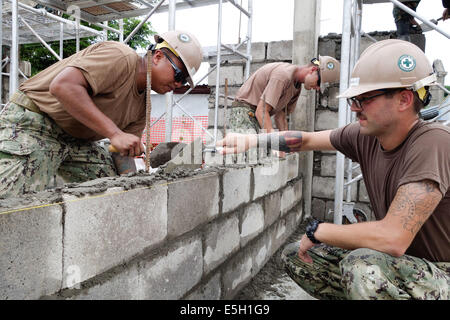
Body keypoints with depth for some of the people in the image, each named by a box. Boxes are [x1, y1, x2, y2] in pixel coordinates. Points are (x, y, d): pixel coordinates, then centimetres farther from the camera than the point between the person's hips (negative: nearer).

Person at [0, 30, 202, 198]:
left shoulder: (142, 107, 6)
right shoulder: (121, 57, -21)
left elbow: (125, 155, 6)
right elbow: (62, 85, -33)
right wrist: (114, 133, -35)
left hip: (75, 138, 9)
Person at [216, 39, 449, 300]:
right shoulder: (364, 136, -6)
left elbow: (392, 238, -35)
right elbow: (306, 139, 8)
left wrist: (316, 231, -21)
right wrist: (251, 140, -1)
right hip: (393, 262, 7)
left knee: (362, 265, -37)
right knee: (294, 255, 4)